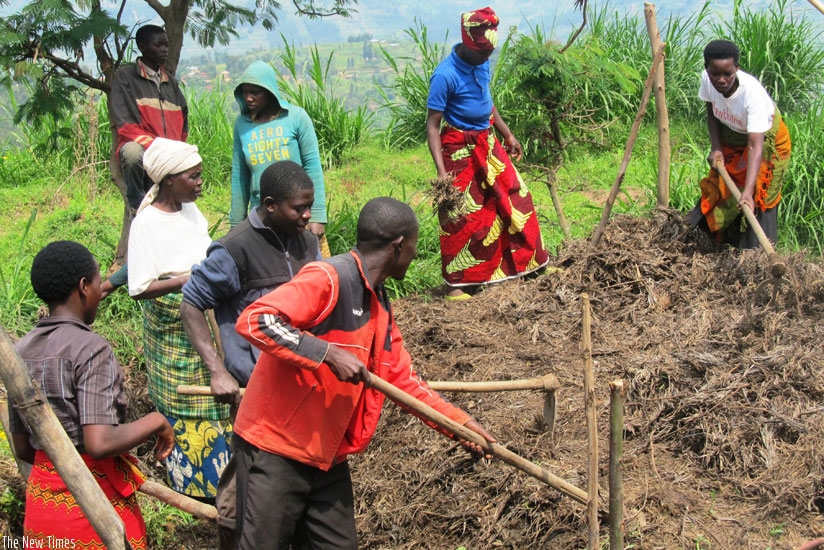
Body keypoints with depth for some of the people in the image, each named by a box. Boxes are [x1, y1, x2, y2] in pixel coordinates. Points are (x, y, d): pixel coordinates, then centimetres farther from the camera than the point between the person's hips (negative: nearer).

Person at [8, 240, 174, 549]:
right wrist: (155, 421, -12)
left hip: (41, 498, 6)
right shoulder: (90, 348, -17)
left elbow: (23, 448, 9)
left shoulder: (21, 352, 3)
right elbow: (99, 443, -25)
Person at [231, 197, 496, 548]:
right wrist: (329, 354, -28)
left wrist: (459, 422, 11)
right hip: (274, 448, -9)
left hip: (328, 455, 9)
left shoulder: (379, 305, 12)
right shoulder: (327, 279, -17)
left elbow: (402, 379, 17)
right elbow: (253, 320, -27)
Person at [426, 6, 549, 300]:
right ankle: (456, 283, 9)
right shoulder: (445, 75, -22)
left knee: (515, 199, 12)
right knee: (461, 216, -1)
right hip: (460, 150, -7)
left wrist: (508, 134, 22)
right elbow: (432, 126, -21)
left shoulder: (482, 63, 0)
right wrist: (442, 171, -28)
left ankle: (532, 261, 28)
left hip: (488, 144, 7)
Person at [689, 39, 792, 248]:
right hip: (730, 139, 5)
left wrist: (748, 191, -52)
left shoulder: (753, 93, -39)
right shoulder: (707, 79, -23)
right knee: (718, 191, 10)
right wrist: (716, 148, -15)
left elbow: (755, 146, -44)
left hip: (766, 140, -5)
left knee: (754, 203, -10)